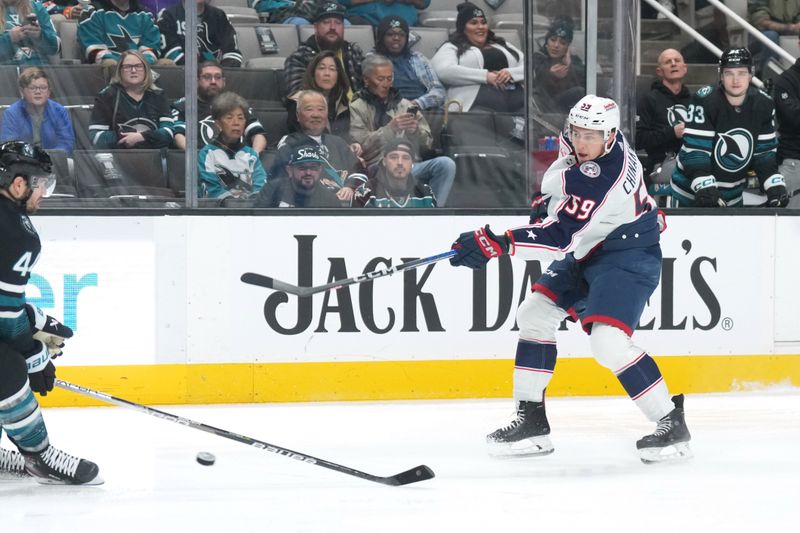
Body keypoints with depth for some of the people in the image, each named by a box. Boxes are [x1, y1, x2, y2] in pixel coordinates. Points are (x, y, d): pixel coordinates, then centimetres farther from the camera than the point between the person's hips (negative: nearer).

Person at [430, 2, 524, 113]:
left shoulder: (503, 45, 30)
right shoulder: (452, 48, 16)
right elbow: (444, 71, -6)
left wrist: (510, 73, -2)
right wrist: (486, 76, -10)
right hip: (479, 104, -4)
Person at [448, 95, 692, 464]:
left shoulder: (601, 181, -33)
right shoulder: (579, 143, -6)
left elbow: (559, 238, -37)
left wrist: (498, 244, -41)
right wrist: (549, 198, 13)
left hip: (627, 257, -10)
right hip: (587, 251, 10)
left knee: (609, 342, -25)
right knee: (534, 314, 8)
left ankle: (671, 425, -13)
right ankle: (531, 421, 15)